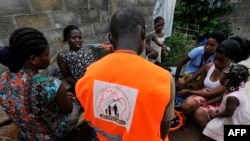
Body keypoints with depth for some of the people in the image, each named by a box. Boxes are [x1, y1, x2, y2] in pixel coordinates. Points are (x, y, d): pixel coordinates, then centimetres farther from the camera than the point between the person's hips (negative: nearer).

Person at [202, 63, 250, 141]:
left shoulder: (232, 97, -35)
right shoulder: (234, 90, -6)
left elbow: (227, 114, -26)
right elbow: (221, 98, 8)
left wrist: (214, 115, -11)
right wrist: (207, 102, 7)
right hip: (236, 116, 8)